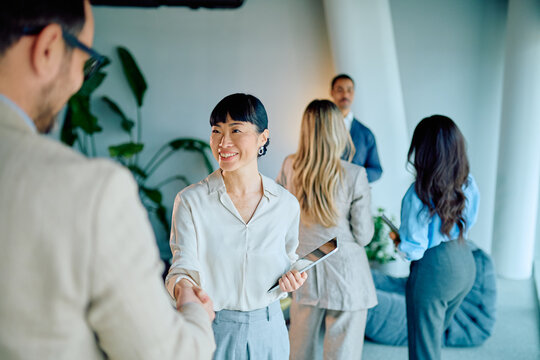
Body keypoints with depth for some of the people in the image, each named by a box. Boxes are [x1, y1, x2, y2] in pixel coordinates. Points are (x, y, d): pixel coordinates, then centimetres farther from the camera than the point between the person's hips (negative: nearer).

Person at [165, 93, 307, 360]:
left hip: (267, 330, 2)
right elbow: (182, 267, -12)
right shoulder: (190, 201, -10)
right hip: (211, 331, -2)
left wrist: (291, 279, -8)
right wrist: (182, 285, -33)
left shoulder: (286, 204, -3)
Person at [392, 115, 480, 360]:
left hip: (434, 269, -7)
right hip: (465, 263, 7)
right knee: (435, 334, 28)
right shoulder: (468, 183, -5)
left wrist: (397, 241, -1)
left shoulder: (419, 194, -25)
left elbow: (414, 250, -20)